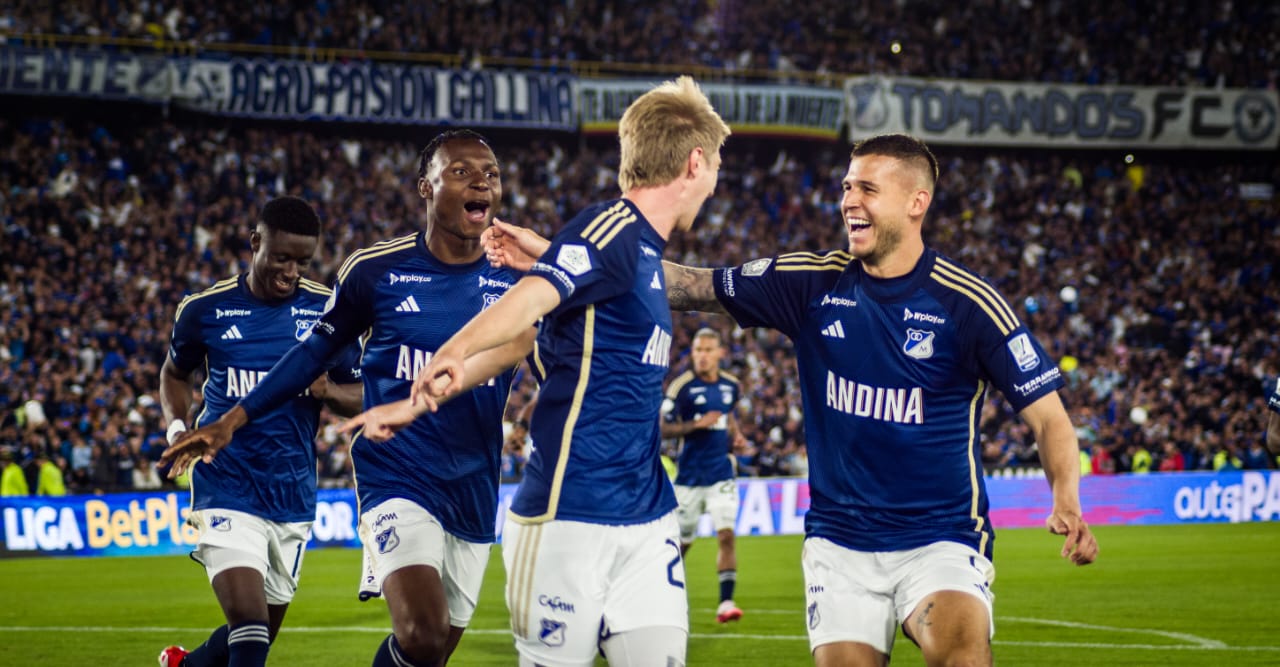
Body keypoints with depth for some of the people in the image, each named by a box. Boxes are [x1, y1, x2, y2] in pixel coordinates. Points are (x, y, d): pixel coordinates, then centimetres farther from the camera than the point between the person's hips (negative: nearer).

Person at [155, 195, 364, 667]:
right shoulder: (205, 309, -3)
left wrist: (330, 390, -19)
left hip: (294, 498, 3)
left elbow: (363, 395, 4)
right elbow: (176, 373, 16)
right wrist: (176, 427, -3)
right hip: (227, 491, -3)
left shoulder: (327, 309, -1)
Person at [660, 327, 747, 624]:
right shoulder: (681, 386, -9)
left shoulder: (732, 386, 5)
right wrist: (697, 424, -23)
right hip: (690, 474, -2)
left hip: (722, 473, 2)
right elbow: (664, 429, -11)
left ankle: (726, 602, -14)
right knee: (683, 540, 9)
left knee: (726, 534, -13)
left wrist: (734, 432, 7)